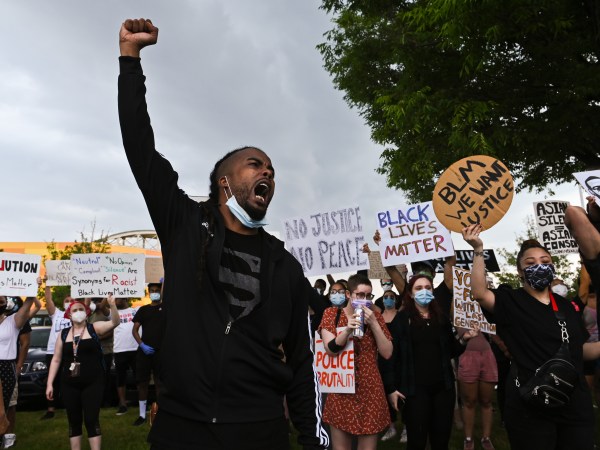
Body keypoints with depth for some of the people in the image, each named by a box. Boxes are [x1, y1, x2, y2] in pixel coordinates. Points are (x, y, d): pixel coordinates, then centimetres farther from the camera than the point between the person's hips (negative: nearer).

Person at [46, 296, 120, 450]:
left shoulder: (94, 328, -3)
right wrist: (49, 383, 5)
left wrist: (112, 305, -37)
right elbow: (56, 360, 10)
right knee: (74, 421, 12)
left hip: (93, 383, -3)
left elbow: (115, 322, -20)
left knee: (91, 420, -1)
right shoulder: (63, 334, 6)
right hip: (69, 384, 3)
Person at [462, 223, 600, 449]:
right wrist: (478, 250, -31)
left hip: (575, 405, 5)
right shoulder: (512, 302, -6)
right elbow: (479, 293, -24)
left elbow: (580, 349, 18)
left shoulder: (567, 306, 11)